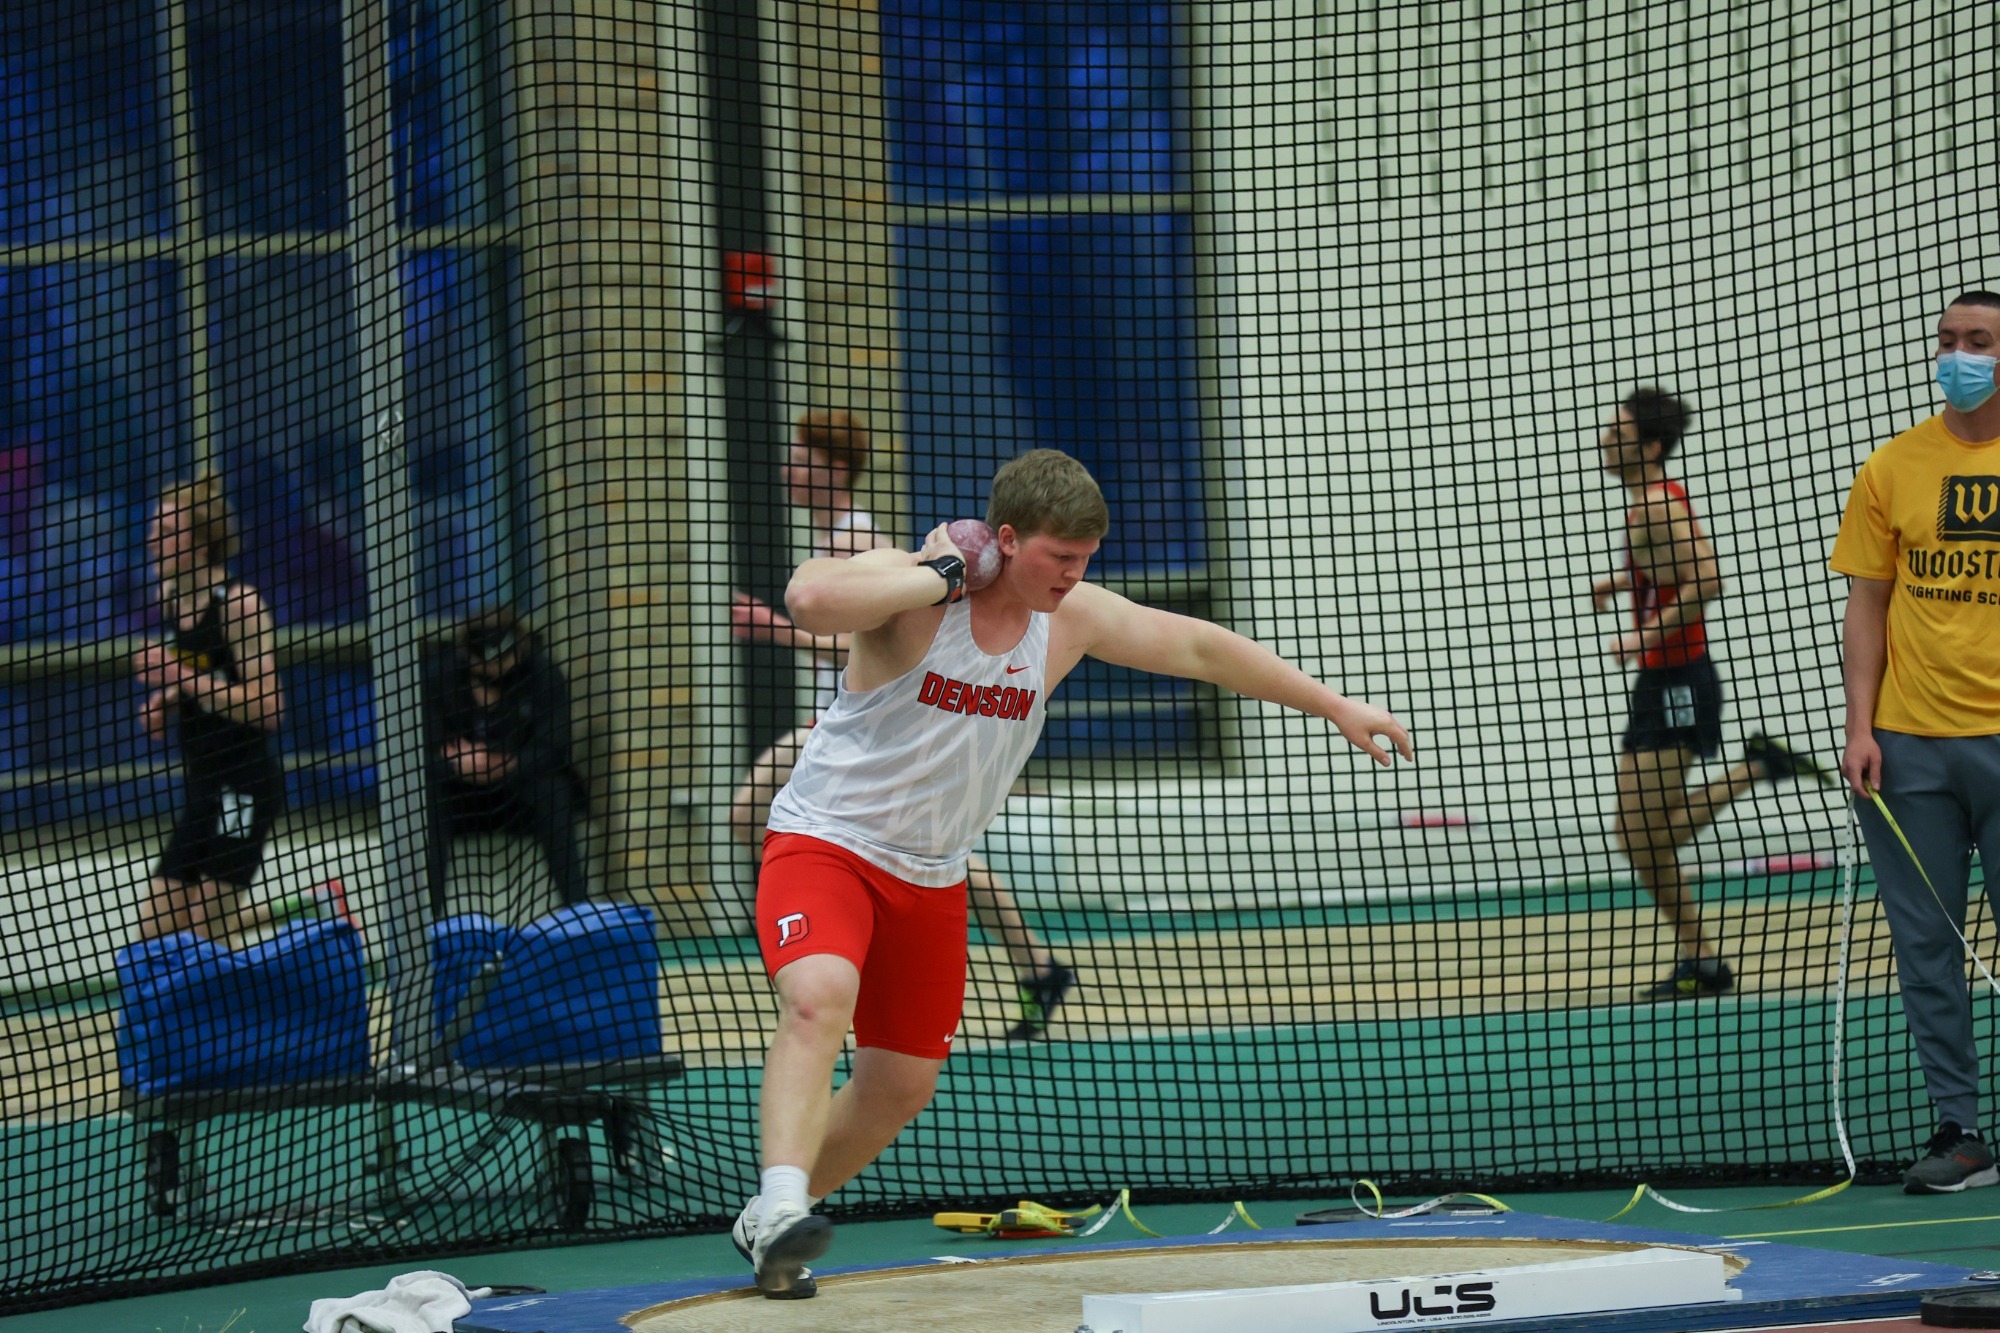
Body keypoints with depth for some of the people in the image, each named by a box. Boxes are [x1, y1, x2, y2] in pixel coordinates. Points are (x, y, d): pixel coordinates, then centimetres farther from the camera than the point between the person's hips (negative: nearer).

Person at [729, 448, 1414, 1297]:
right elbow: (809, 600, -42)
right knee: (820, 1000, -34)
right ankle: (782, 1209, -43)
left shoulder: (1073, 620, -3)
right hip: (825, 845, -7)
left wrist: (1337, 708, 8)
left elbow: (1199, 648, 6)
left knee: (902, 1084, 11)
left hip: (930, 878, 7)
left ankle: (767, 1228, 28)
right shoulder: (910, 591, -21)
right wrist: (941, 574, -33)